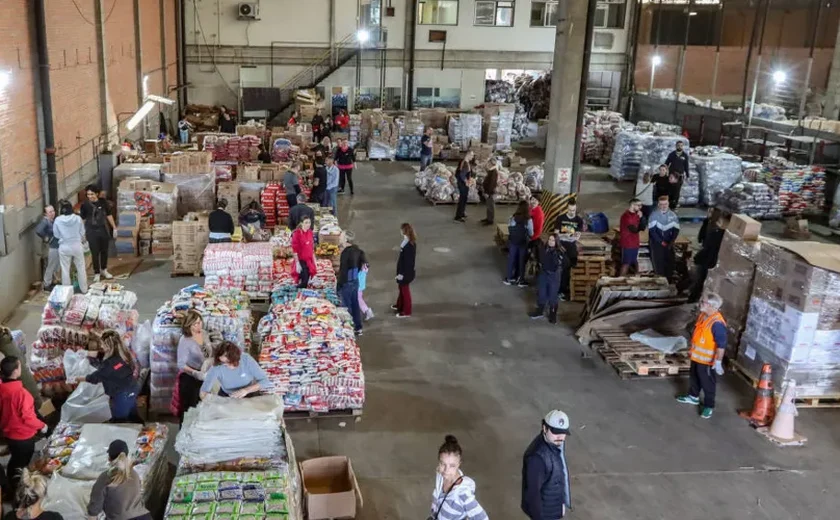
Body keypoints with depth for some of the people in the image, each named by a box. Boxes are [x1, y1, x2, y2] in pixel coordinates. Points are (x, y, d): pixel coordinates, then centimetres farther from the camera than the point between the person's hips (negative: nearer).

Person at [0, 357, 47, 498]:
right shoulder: (21, 392, -32)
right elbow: (27, 417, -25)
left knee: (14, 462, 27)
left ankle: (13, 489, 43)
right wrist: (41, 426, -9)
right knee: (22, 466, 12)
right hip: (23, 436, -7)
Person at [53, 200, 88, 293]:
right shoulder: (78, 218, -11)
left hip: (64, 247, 0)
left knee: (65, 270, 11)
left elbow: (56, 235, -2)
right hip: (77, 246, 1)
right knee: (81, 268, 15)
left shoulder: (58, 220, -12)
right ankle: (84, 289, 24)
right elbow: (82, 233, -1)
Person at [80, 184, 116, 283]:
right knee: (95, 253, 2)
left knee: (104, 251, 14)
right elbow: (82, 219, -4)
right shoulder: (85, 205, -9)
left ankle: (104, 270, 33)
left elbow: (109, 215, 6)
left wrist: (114, 227, 8)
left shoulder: (103, 202, -4)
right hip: (92, 232, -2)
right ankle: (96, 273, 14)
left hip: (104, 230, 2)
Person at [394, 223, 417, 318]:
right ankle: (399, 305, 47)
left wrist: (402, 273, -19)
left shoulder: (409, 246, -30)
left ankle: (406, 312, 23)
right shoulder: (410, 242, -1)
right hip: (404, 270, 9)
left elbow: (407, 261, -25)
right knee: (401, 287, 26)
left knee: (405, 290, 7)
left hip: (406, 272, -9)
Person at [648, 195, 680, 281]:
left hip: (669, 244, 3)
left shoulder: (673, 215, 1)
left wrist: (671, 242, -9)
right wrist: (661, 242, -15)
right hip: (656, 244, -3)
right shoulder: (654, 215, -8)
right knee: (658, 265, -3)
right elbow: (652, 231, -11)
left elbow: (676, 230, 3)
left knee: (670, 264, 2)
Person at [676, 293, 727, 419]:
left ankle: (709, 406, 22)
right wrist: (691, 349, 23)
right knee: (693, 378, 25)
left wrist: (718, 362, -25)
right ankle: (693, 397, 45)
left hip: (707, 360, -9)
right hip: (696, 356, 9)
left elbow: (721, 344, -26)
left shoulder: (717, 323, -29)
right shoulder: (702, 315, 0)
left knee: (707, 384, 7)